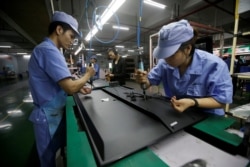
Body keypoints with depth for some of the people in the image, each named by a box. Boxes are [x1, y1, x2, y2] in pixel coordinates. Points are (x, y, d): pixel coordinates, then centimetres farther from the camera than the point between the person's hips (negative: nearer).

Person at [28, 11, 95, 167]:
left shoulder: (47, 49, 10)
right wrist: (88, 75, -11)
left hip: (55, 112, 9)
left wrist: (79, 88, 3)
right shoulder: (49, 50, -23)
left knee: (59, 150, 25)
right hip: (49, 115, -9)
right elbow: (70, 88, -28)